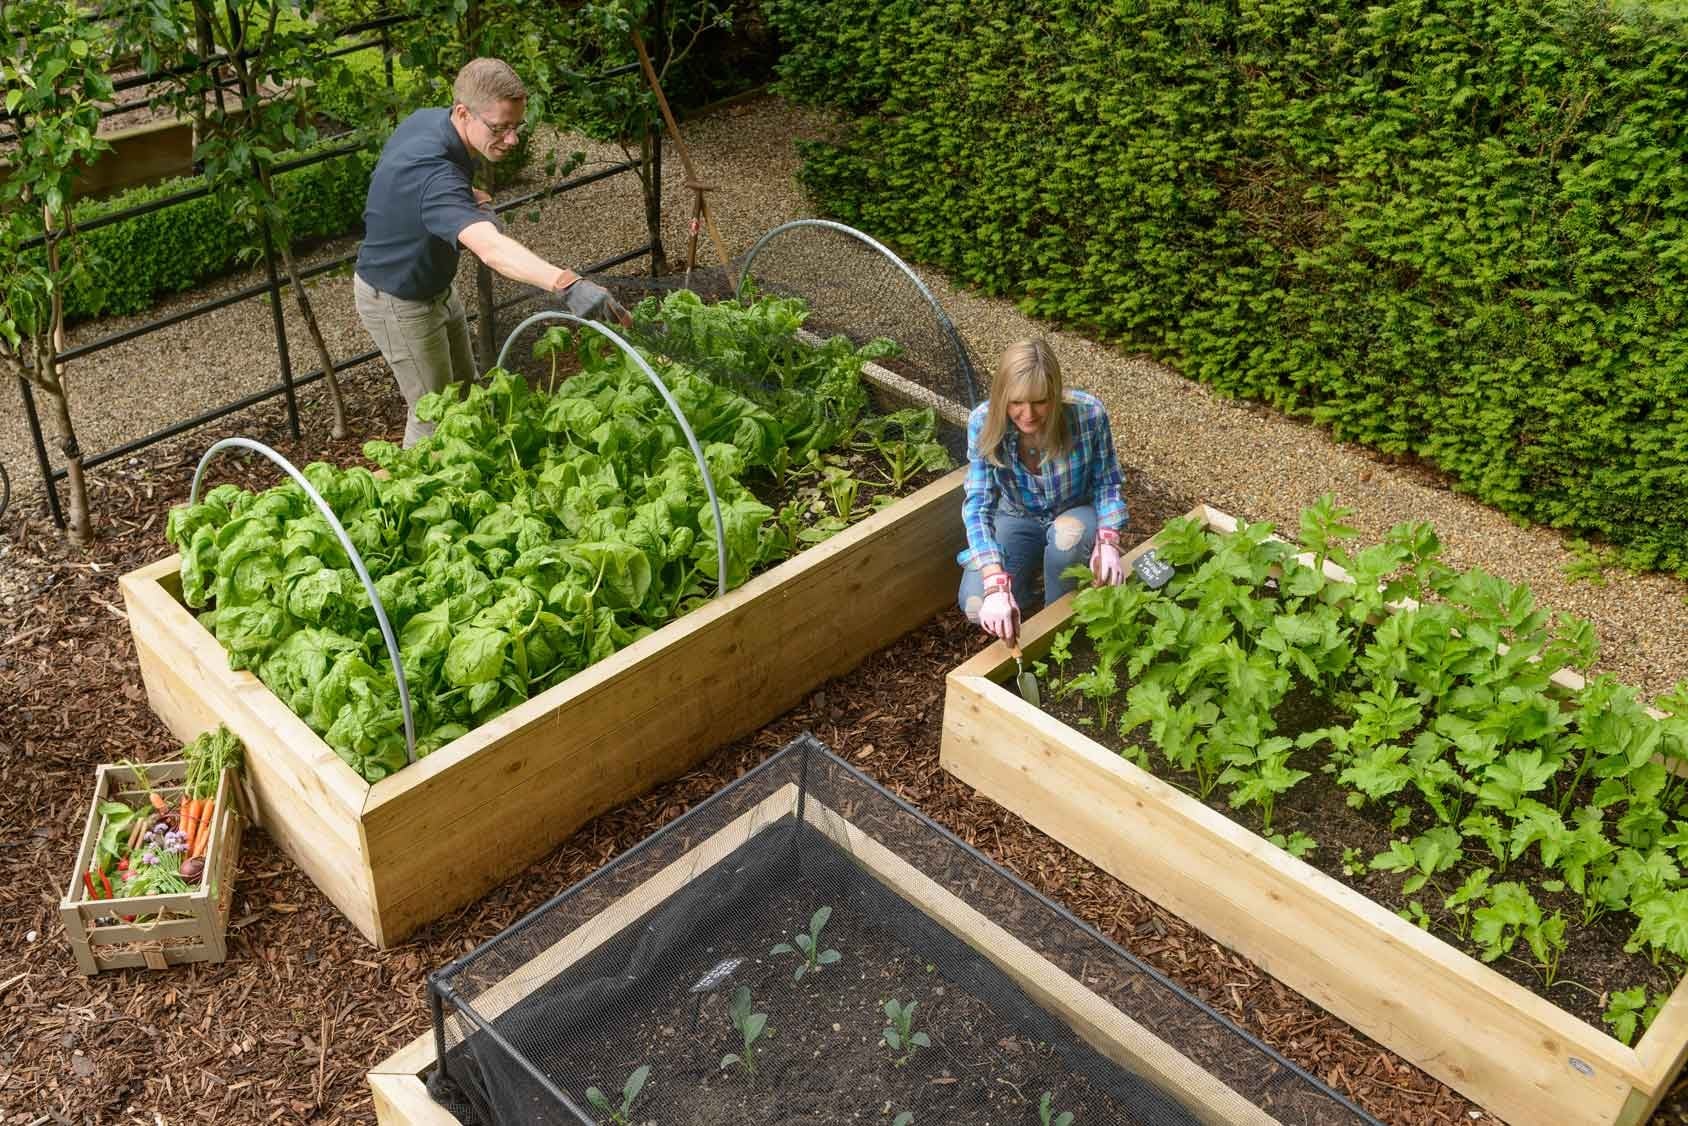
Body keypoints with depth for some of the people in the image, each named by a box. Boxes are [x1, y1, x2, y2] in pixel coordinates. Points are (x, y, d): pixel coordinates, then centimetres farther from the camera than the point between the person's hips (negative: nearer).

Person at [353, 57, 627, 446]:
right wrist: (567, 284, -73)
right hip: (398, 301, -9)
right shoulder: (434, 175, -41)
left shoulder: (429, 118, -10)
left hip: (435, 288, 10)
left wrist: (475, 199, -6)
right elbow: (490, 248, -59)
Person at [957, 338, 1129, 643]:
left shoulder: (1088, 413, -28)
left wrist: (1108, 542, -31)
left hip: (1074, 514, 0)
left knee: (1068, 534, -38)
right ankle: (1030, 586, 12)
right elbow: (978, 504, -30)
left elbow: (1107, 483, -12)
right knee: (976, 605, -22)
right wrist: (997, 586, -43)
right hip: (1017, 518, 1)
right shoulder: (983, 423, -26)